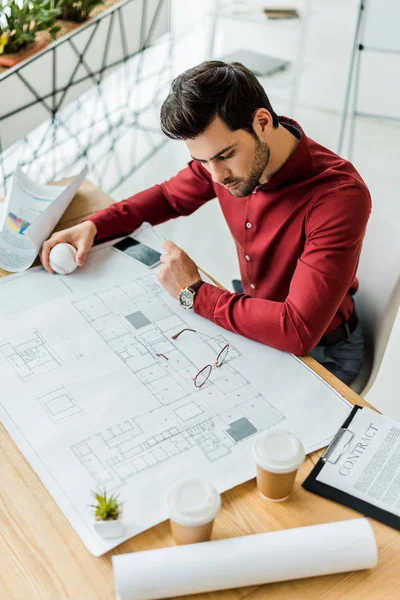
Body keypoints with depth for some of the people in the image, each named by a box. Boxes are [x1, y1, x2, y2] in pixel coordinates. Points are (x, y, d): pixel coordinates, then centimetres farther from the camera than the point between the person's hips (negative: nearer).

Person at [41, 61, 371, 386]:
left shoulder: (338, 196, -34)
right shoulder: (220, 155, -13)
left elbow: (299, 331, -38)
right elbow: (169, 196, 9)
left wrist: (194, 292, -28)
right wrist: (93, 226, -8)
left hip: (320, 351, -5)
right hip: (255, 315, 6)